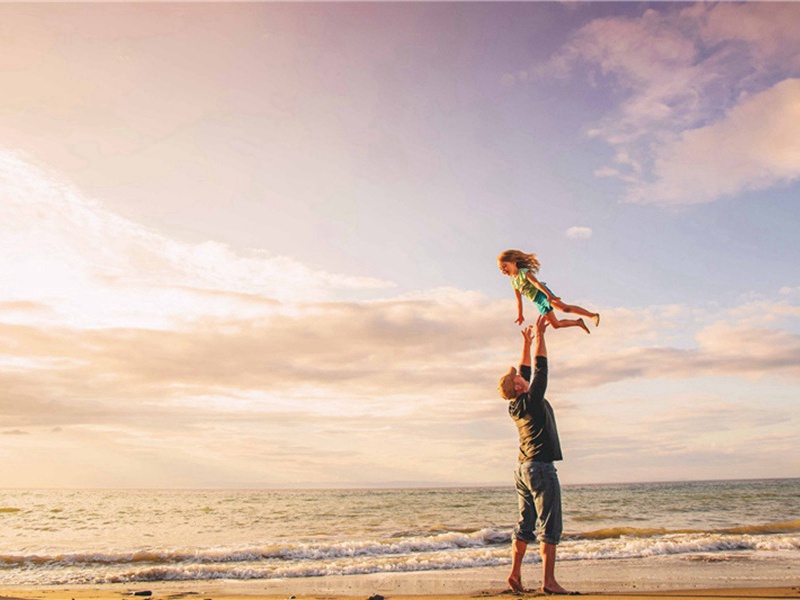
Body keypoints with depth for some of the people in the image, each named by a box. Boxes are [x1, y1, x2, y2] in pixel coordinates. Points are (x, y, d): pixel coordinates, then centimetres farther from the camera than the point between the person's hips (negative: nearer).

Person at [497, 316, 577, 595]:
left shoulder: (515, 406, 10)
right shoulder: (532, 401, -12)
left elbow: (525, 372, 21)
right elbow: (540, 369, -8)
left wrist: (527, 343, 24)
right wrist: (539, 336, -3)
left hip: (522, 469, 9)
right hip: (540, 467, -9)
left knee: (525, 525, 10)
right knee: (549, 527, -7)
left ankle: (515, 574, 10)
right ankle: (549, 581, -7)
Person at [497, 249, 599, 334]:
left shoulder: (524, 272, -9)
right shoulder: (513, 281, 12)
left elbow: (536, 283, -23)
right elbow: (518, 299, 20)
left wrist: (548, 295, -36)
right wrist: (520, 314, 22)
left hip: (542, 293, -7)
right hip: (538, 302, 7)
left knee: (564, 308, -25)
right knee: (556, 324, 5)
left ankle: (593, 315, -20)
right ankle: (578, 322, 22)